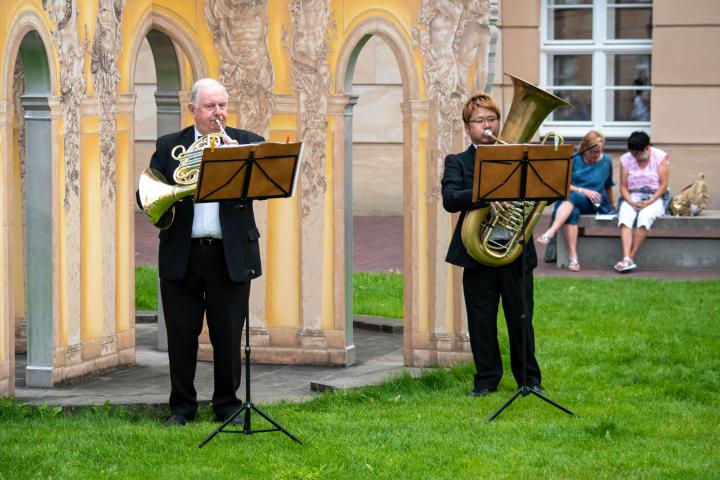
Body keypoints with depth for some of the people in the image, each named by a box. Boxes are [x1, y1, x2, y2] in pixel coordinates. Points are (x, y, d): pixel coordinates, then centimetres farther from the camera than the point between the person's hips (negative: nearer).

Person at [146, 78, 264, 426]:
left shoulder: (247, 143, 7)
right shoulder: (169, 146, 9)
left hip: (231, 256, -1)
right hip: (181, 256, 1)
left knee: (228, 335, 4)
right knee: (181, 335, 5)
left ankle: (228, 404, 16)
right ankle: (182, 407, 14)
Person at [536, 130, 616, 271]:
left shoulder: (606, 162, 14)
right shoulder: (574, 159, 8)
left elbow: (608, 185, 28)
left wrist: (613, 204, 36)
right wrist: (583, 190, -10)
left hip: (594, 203, 0)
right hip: (567, 199, 0)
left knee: (572, 198, -36)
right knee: (572, 211, -39)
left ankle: (550, 233, -57)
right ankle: (573, 258, -47)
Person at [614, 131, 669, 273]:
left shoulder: (661, 157, 1)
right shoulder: (626, 159, 8)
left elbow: (663, 185, -4)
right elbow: (623, 186, 4)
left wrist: (649, 202, -17)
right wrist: (632, 202, -15)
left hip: (654, 197, -2)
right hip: (632, 197, 2)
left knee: (645, 216, -36)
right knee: (624, 217, -32)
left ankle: (630, 258, -35)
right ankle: (626, 260, -45)